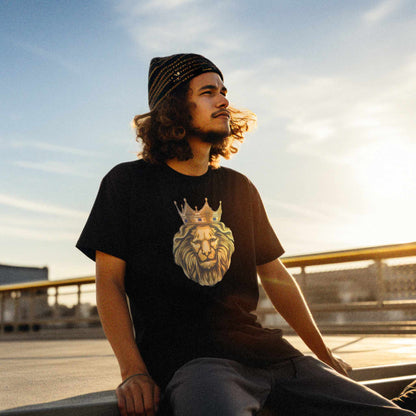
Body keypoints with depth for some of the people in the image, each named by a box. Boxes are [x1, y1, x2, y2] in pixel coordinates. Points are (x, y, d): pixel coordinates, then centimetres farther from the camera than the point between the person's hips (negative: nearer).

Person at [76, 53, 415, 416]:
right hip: (184, 358, -5)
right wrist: (133, 372, -13)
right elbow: (109, 281, 0)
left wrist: (325, 355, 22)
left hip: (260, 348, 5)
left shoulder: (239, 188, 19)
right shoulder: (128, 182, 6)